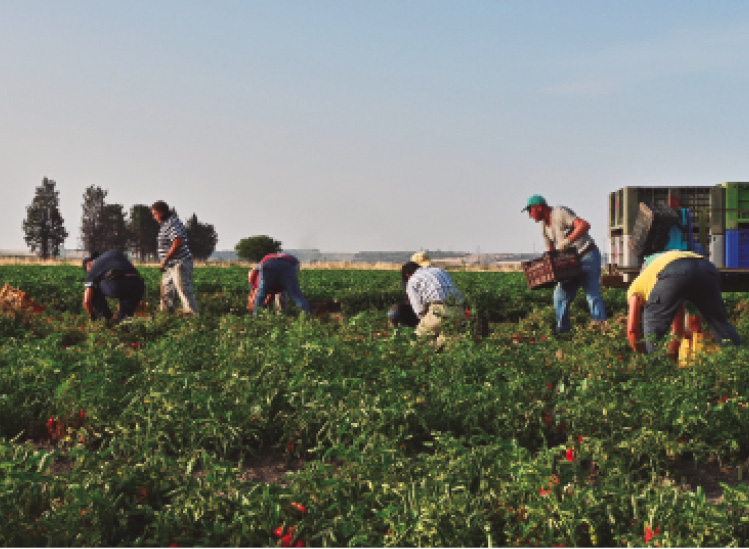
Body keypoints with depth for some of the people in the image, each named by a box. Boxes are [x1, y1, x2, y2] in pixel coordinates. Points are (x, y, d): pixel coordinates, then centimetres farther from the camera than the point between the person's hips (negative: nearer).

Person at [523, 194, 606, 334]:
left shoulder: (560, 213, -16)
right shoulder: (544, 226, 11)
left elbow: (585, 225, -28)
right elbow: (551, 251, 17)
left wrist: (567, 241, -34)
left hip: (588, 256, -9)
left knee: (592, 293, -17)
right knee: (560, 296, 4)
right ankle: (562, 330, 11)